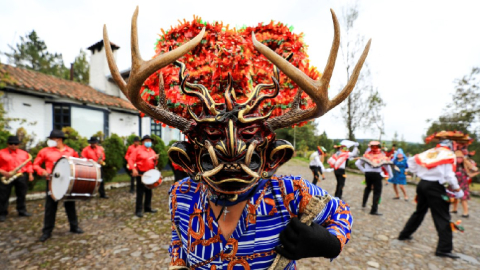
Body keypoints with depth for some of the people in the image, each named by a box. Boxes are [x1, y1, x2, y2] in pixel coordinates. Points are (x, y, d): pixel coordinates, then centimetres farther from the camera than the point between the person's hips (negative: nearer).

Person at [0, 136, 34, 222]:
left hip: (21, 177, 3)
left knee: (22, 195, 11)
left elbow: (29, 164, 14)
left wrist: (30, 174, 5)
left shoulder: (24, 153, 11)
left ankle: (22, 211, 23)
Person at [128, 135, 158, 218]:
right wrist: (133, 169, -25)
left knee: (149, 191, 13)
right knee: (140, 192, -2)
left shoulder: (152, 151, 12)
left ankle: (147, 207, 26)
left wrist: (155, 159, -5)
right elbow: (131, 159, -13)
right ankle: (138, 210, 6)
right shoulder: (138, 150, -6)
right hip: (140, 173, -6)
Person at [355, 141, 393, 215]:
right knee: (377, 192, 4)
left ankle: (364, 203, 32)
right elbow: (387, 165, -4)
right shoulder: (382, 155, -2)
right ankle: (374, 210, 3)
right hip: (377, 174, -3)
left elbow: (357, 163, 2)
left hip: (367, 173, 3)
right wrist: (390, 175, 7)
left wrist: (363, 170, 10)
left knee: (368, 187, 28)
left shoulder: (367, 154, 4)